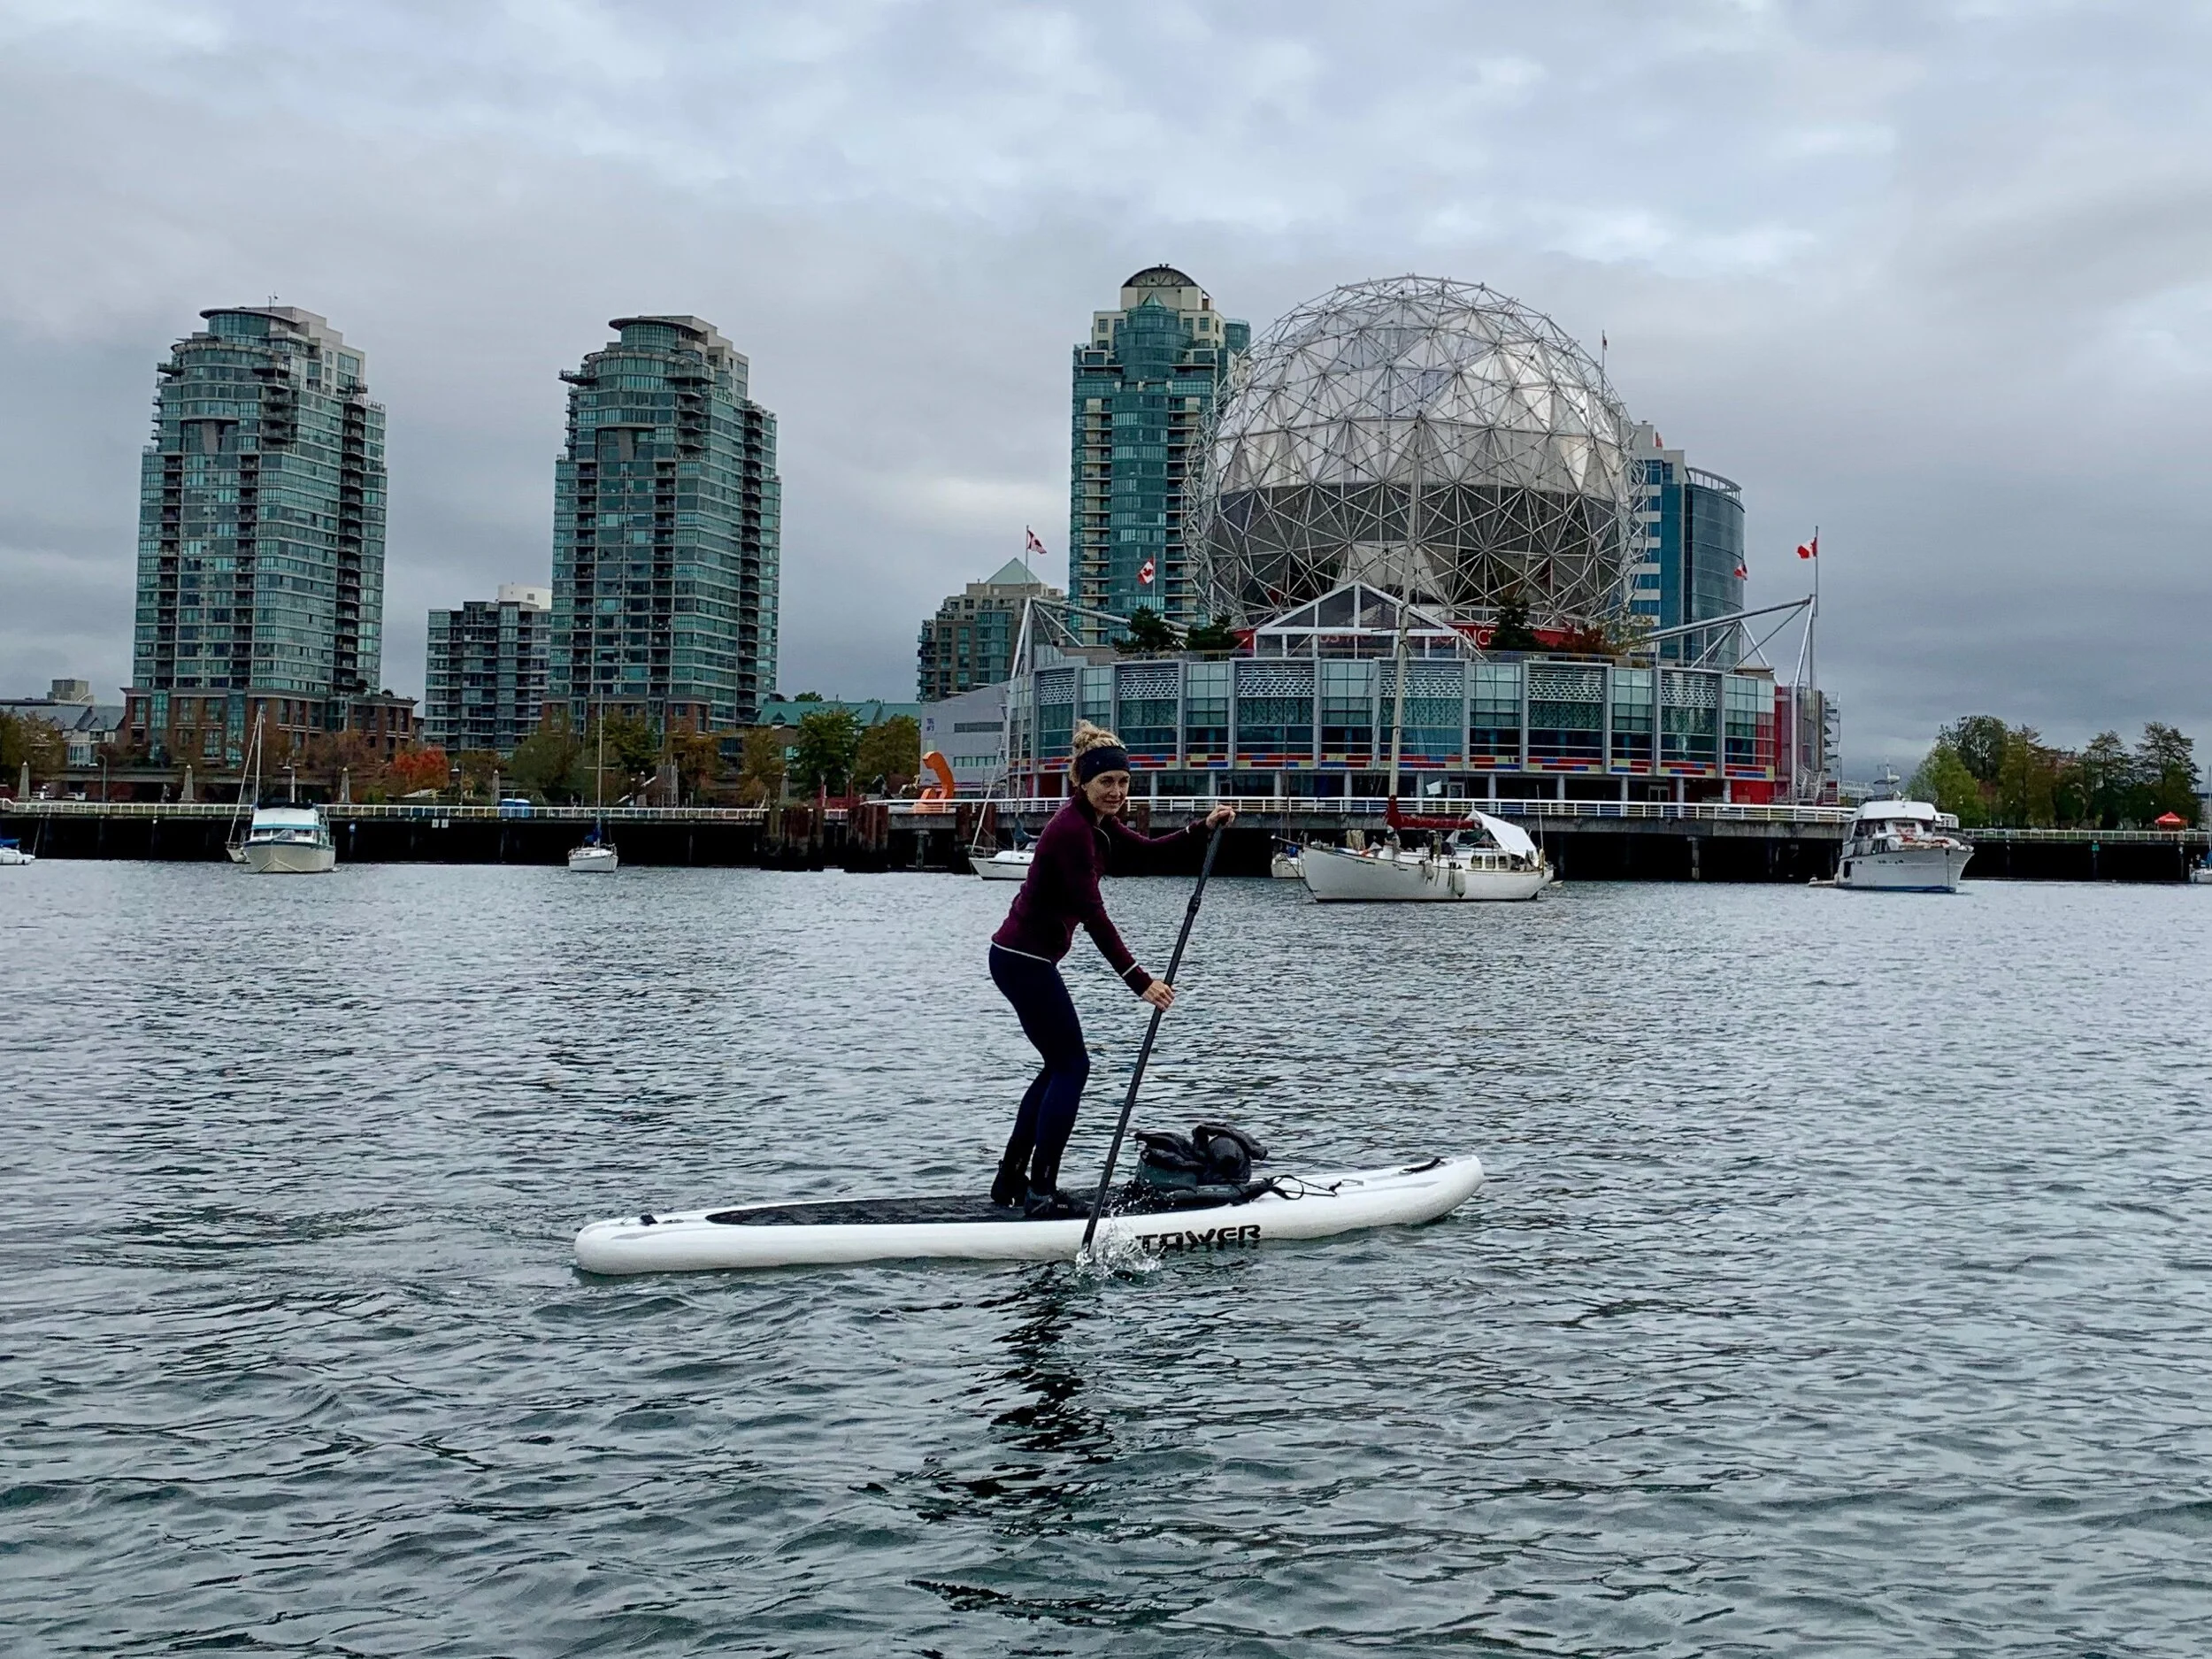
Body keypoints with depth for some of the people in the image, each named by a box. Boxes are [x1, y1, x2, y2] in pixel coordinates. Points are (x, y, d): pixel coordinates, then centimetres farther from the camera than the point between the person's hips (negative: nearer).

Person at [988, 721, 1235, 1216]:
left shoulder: (1095, 820, 7)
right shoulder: (1072, 828, -22)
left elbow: (1146, 849, 20)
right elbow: (1093, 916, -26)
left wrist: (1202, 829, 6)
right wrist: (1139, 981, -27)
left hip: (1023, 956, 10)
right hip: (1025, 959, -10)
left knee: (1060, 1065, 16)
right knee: (1072, 1065, -4)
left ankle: (1011, 1179, 21)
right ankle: (1040, 1190, -2)